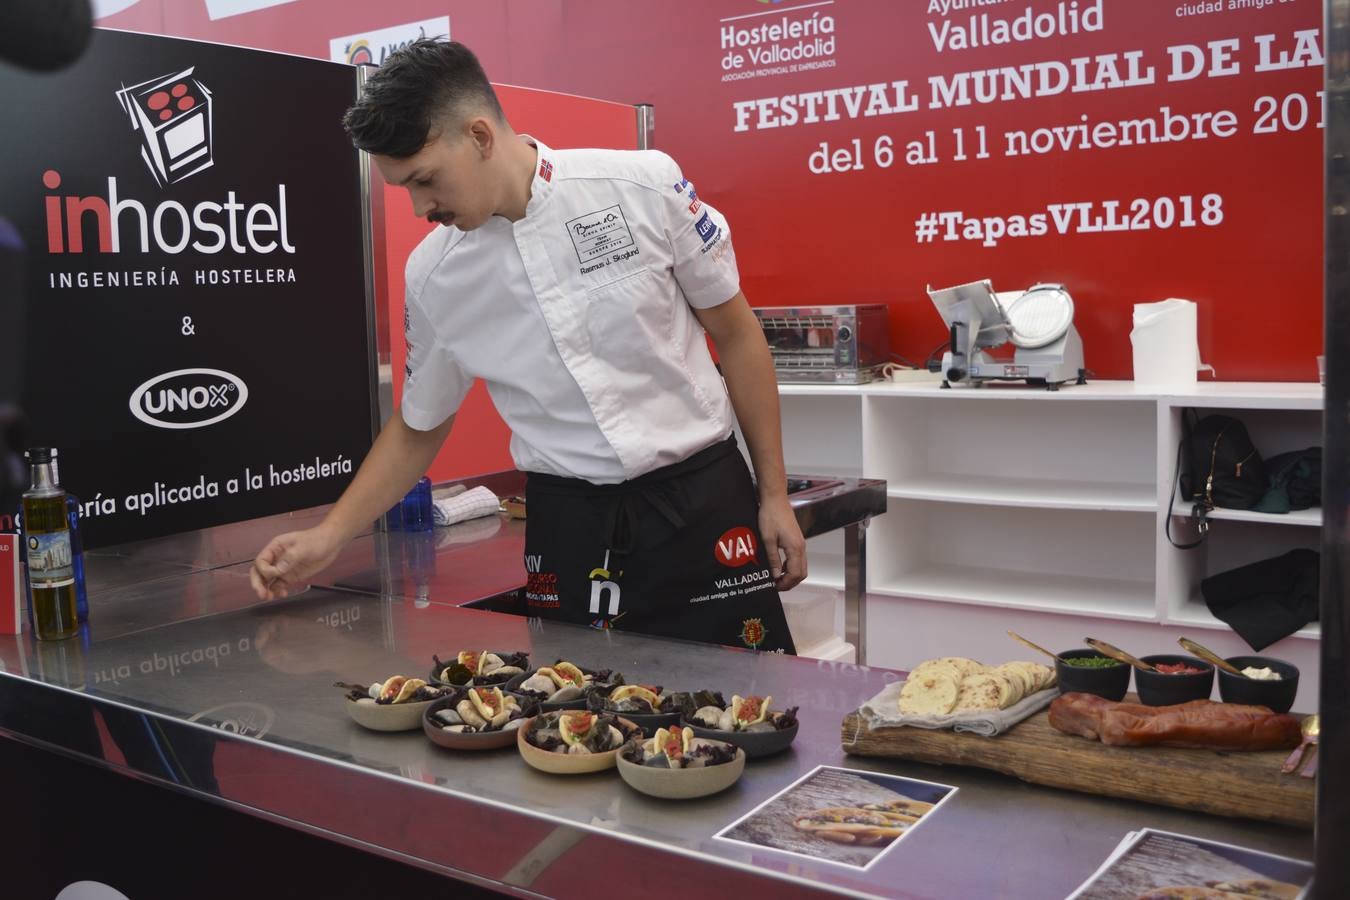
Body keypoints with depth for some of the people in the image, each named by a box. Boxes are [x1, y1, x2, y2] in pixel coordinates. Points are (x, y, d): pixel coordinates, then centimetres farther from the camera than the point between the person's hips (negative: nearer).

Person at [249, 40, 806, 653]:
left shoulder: (644, 186, -10)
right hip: (567, 527, 2)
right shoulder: (432, 275, -1)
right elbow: (418, 427, 13)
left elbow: (735, 334, 0)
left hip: (702, 501, -1)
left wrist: (774, 496, 1)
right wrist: (327, 538, 5)